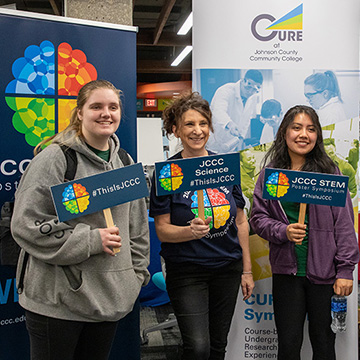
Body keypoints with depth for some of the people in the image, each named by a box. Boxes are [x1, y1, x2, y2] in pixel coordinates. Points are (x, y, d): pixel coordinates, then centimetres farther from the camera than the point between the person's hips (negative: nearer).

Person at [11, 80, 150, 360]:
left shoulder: (124, 163, 10)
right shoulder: (55, 157, -10)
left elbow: (137, 227, 17)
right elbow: (27, 225, -15)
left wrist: (136, 274, 12)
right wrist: (90, 240, -18)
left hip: (110, 299, 6)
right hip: (56, 300, -5)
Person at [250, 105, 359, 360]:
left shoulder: (329, 171, -1)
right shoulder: (271, 173, 3)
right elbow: (258, 217, 4)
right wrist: (283, 232, -15)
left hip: (324, 271, -1)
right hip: (286, 270, 1)